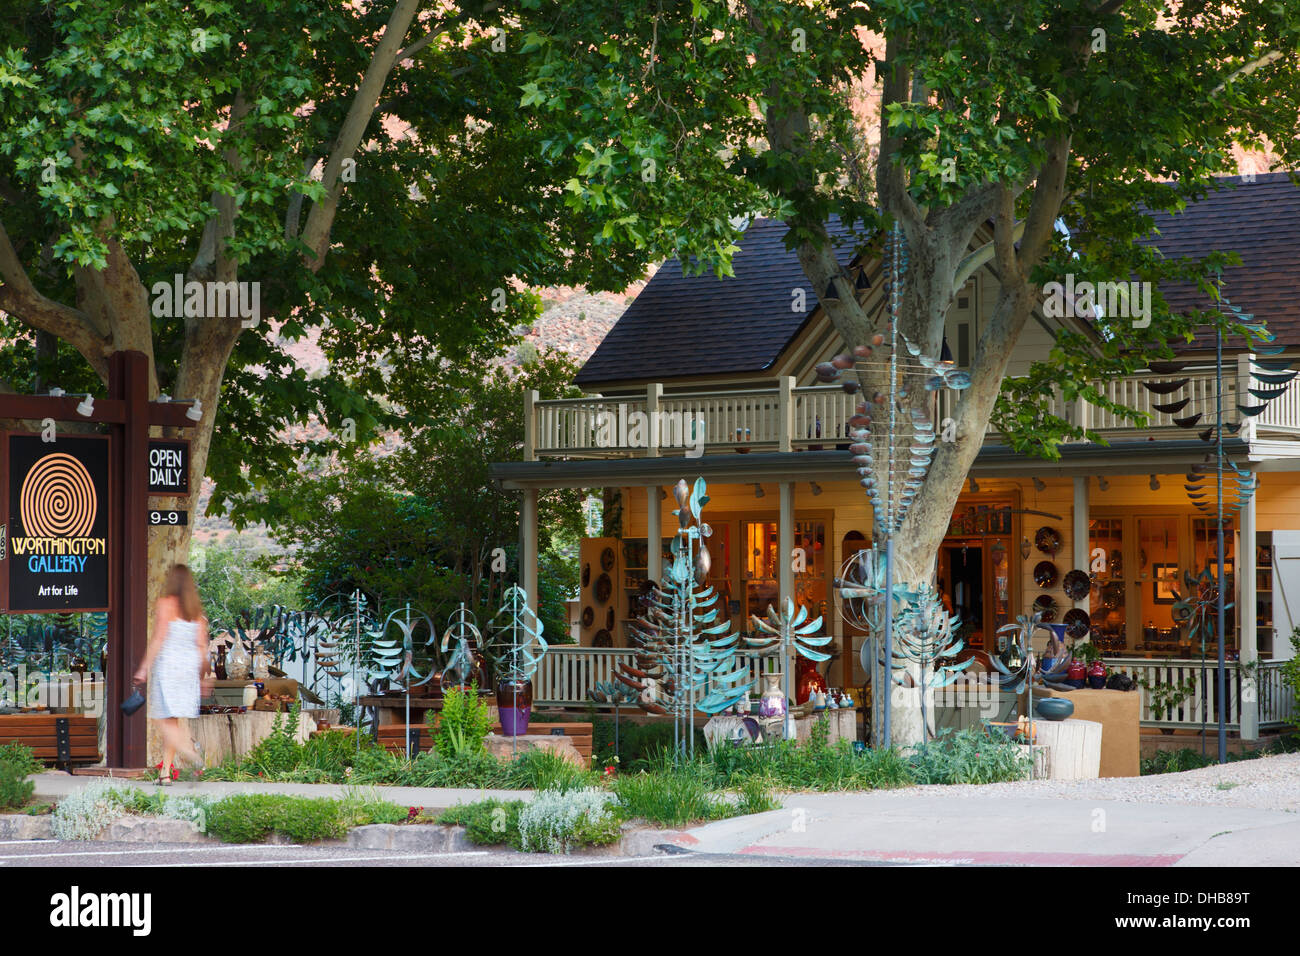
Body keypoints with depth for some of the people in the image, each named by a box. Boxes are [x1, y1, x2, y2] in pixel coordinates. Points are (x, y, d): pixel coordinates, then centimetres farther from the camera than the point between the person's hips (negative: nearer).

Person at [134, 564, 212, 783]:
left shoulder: (165, 605, -7)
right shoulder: (196, 610, 9)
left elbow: (159, 639, -13)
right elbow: (202, 644, 6)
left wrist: (145, 668, -9)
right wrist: (204, 676, 11)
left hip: (168, 664, -6)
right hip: (190, 664, 6)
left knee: (165, 719, -5)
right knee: (172, 720, 12)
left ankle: (191, 753, -26)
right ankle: (166, 771, 12)